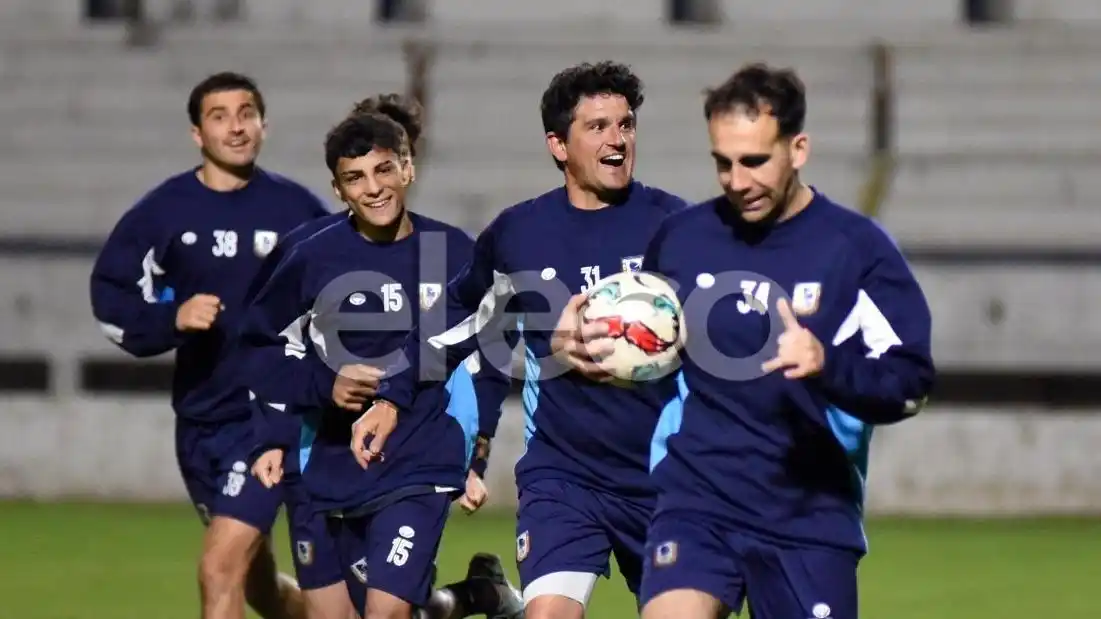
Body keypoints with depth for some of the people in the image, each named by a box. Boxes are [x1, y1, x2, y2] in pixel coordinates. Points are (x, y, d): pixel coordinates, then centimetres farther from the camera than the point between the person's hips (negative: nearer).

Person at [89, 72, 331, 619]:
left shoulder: (296, 209, -2)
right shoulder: (163, 212, -1)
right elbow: (110, 298, 1)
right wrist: (170, 319, -17)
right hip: (200, 419, 3)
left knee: (221, 569, -16)